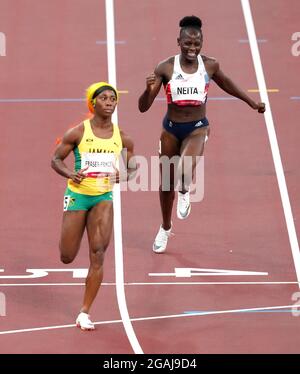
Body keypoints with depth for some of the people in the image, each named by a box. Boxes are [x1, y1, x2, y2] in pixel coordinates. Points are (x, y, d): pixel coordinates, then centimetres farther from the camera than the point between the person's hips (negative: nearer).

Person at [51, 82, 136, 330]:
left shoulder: (122, 138, 0)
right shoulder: (78, 133, -8)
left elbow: (132, 164, 14)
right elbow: (56, 159, -1)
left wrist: (124, 174, -9)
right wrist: (70, 174, -22)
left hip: (104, 197, 1)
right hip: (78, 195, -1)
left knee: (98, 253, -12)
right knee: (67, 258, 4)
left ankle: (85, 313, -4)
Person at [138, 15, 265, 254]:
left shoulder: (210, 65, -7)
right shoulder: (165, 68, -12)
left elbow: (225, 83, 17)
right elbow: (143, 107, -13)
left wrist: (251, 102, 25)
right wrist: (149, 89, -34)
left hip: (197, 128, -1)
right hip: (171, 129, 1)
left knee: (187, 167, -33)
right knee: (166, 183, 14)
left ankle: (185, 192, 4)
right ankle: (165, 229, 40)